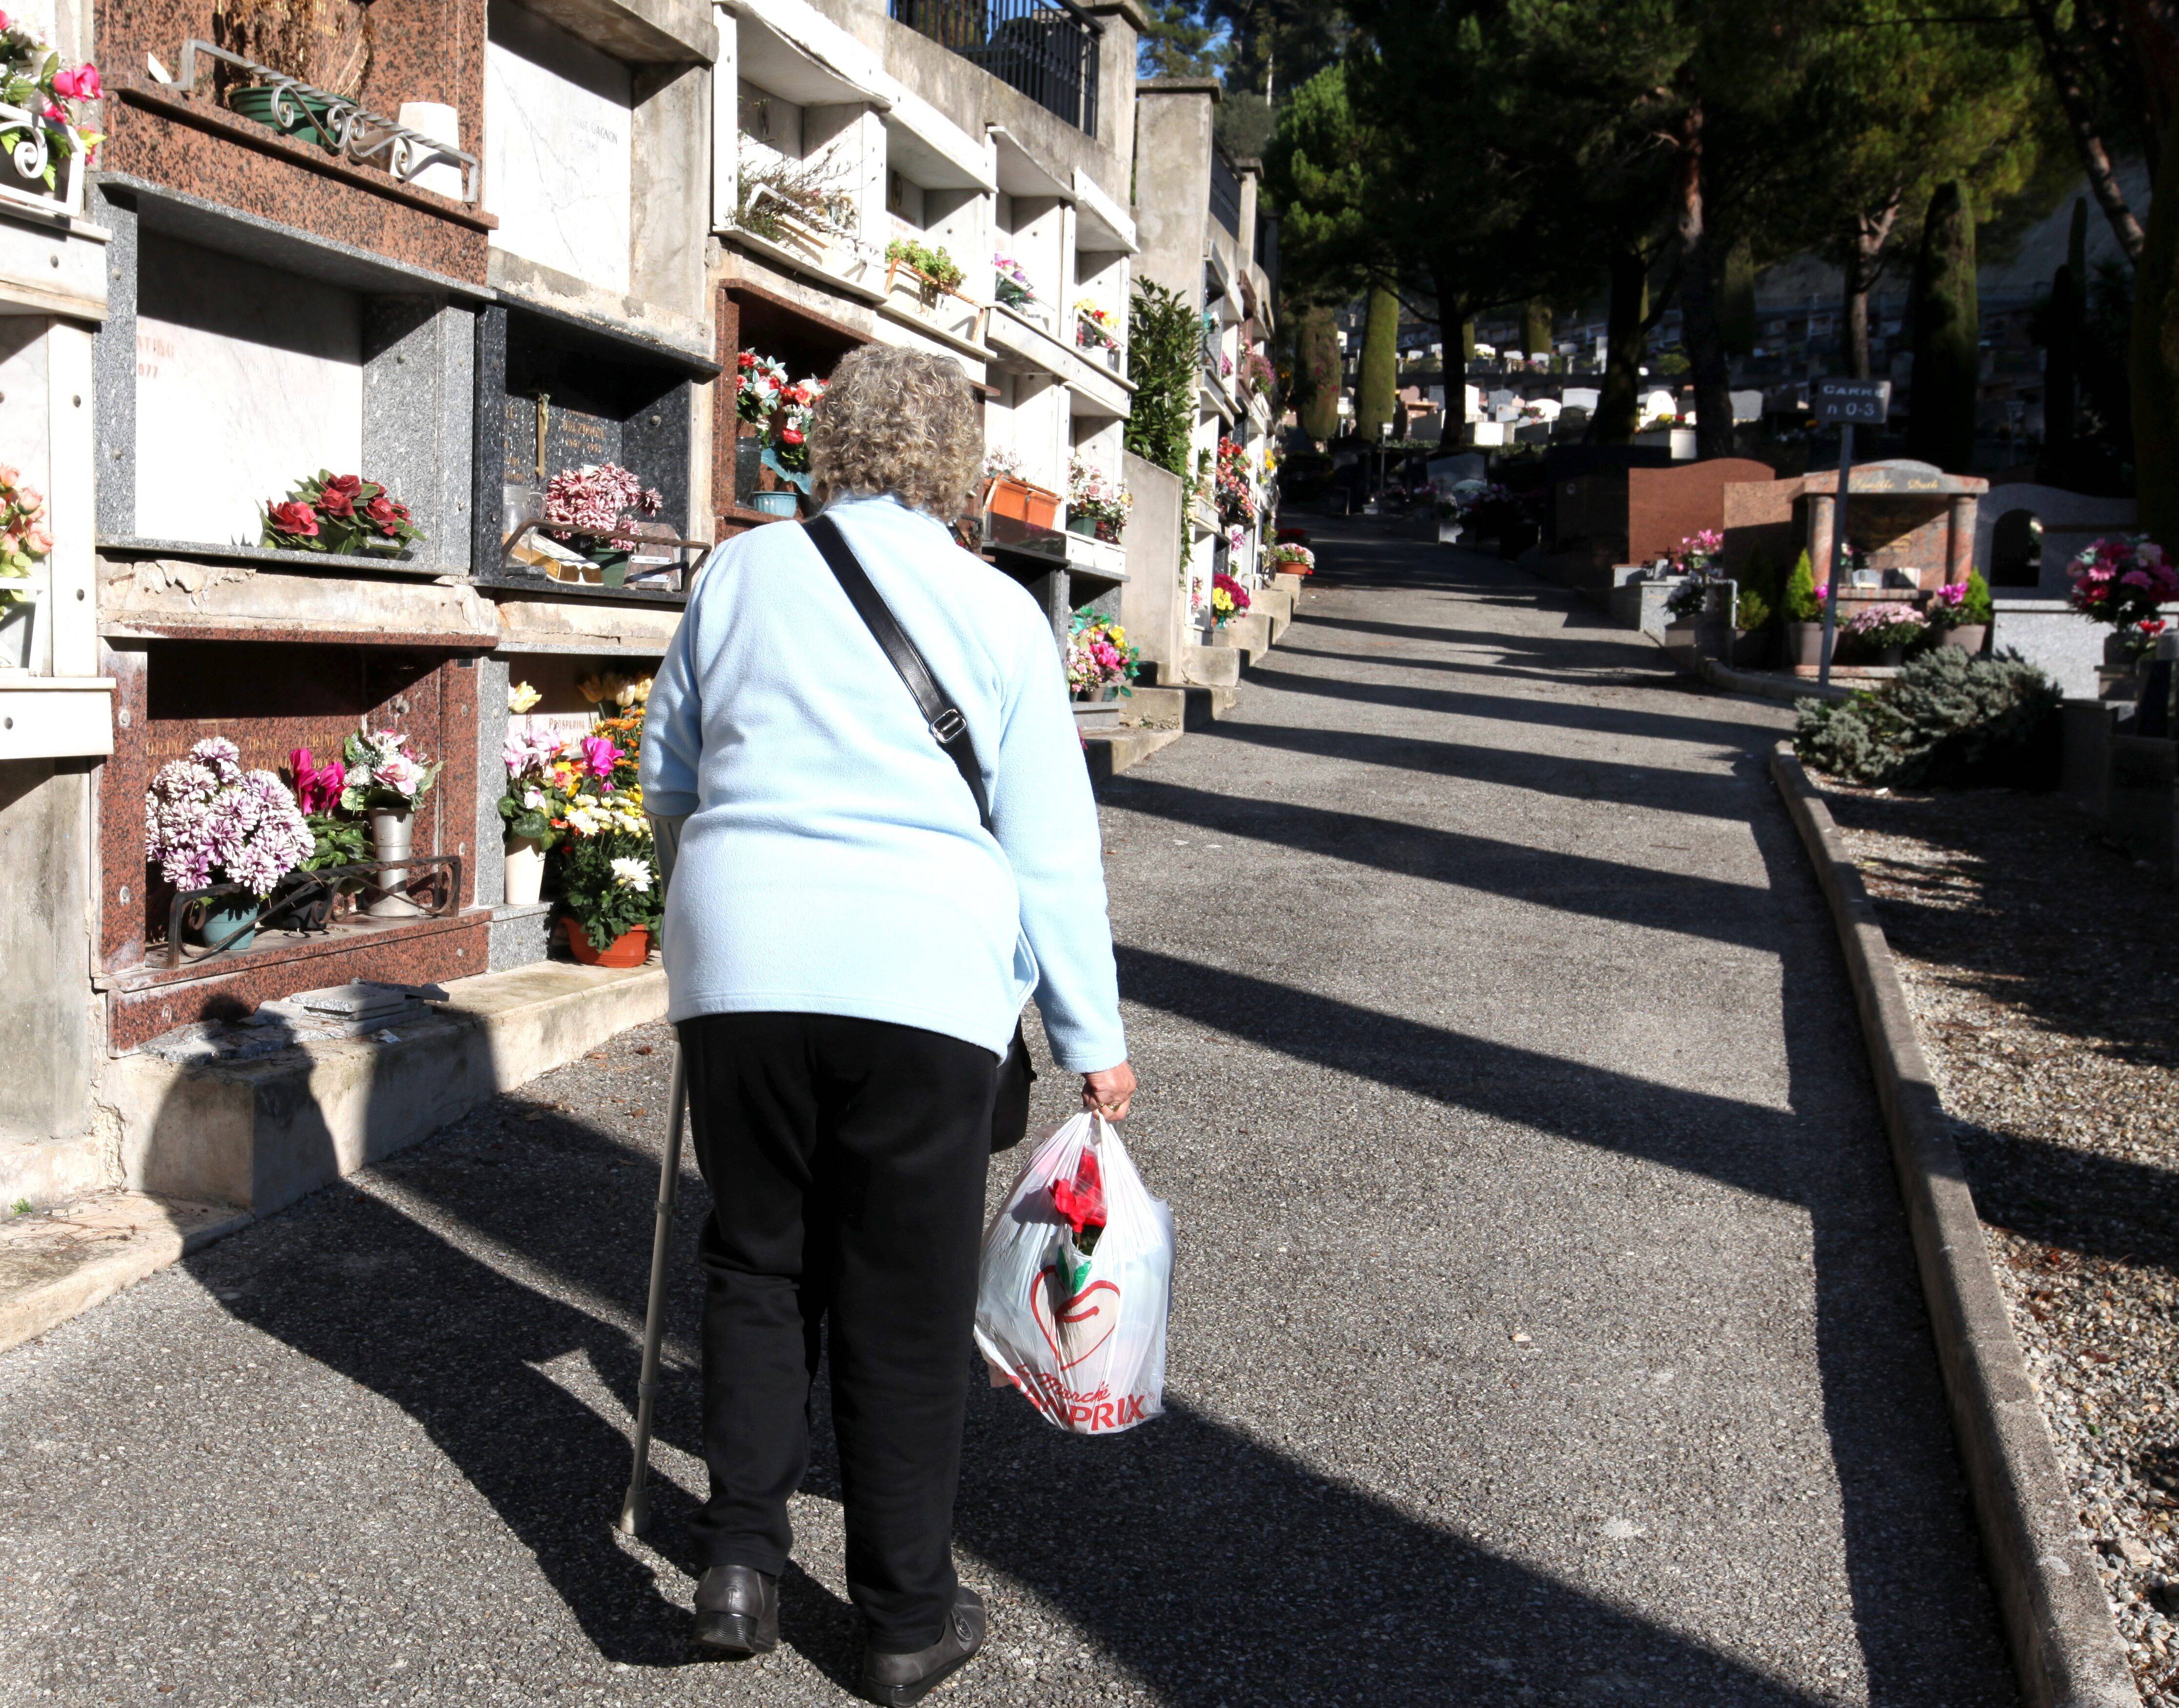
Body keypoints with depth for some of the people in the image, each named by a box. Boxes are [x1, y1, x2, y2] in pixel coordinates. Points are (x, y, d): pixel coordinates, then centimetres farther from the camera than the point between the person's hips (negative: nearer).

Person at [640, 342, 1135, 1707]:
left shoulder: (740, 573, 9)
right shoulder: (997, 609, 2)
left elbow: (666, 781, 20)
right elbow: (1053, 850, 2)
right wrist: (1095, 1037, 10)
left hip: (741, 967, 2)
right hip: (925, 978, -2)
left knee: (759, 1267, 19)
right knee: (906, 1308, 8)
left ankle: (743, 1552, 15)